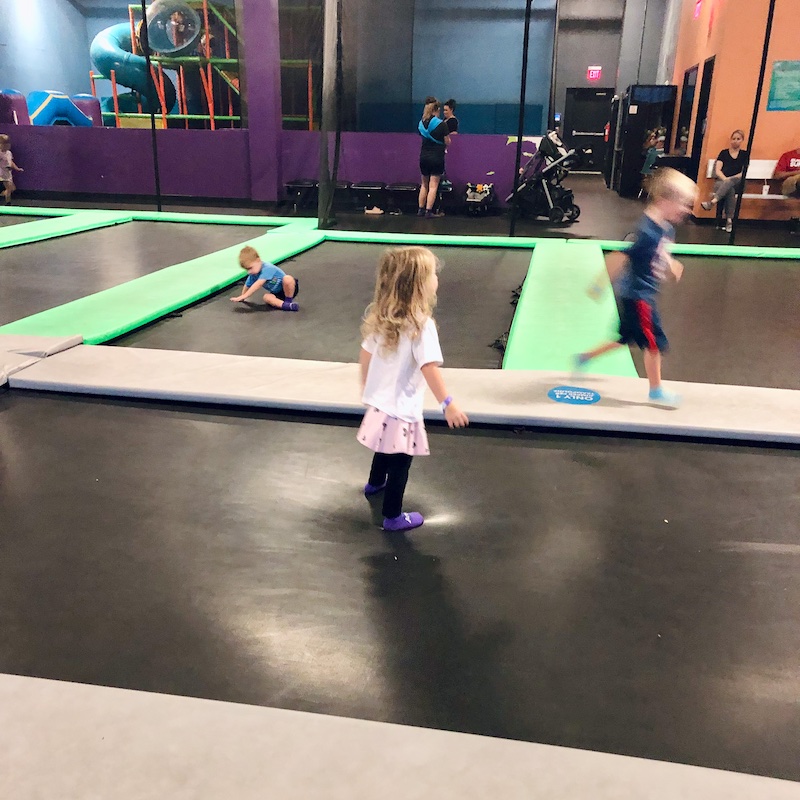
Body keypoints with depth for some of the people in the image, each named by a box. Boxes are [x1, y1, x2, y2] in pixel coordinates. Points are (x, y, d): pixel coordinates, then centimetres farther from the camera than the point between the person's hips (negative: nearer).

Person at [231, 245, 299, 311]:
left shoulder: (267, 269, -29)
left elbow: (258, 285, -37)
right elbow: (247, 286, 12)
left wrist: (243, 296, -37)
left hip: (289, 289, -7)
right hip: (277, 294, 7)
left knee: (287, 279, -39)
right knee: (266, 297, -25)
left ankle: (289, 301, -21)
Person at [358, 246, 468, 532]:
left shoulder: (381, 317, 0)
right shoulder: (421, 324, -24)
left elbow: (365, 354, 9)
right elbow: (428, 367, -26)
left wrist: (366, 387, 24)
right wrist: (447, 404, -19)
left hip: (379, 402, 8)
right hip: (401, 410, -8)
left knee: (386, 449, 32)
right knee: (399, 463, 8)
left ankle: (375, 483, 57)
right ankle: (393, 516, 23)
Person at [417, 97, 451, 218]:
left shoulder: (421, 123, 2)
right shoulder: (441, 124, -11)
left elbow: (422, 136, 9)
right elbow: (447, 142, -6)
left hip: (423, 156, 5)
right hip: (437, 157, -4)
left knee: (424, 185, 16)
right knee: (433, 186, -1)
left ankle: (420, 209, 17)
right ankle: (429, 211, -4)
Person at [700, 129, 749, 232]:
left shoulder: (745, 154, 15)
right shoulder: (724, 153, 16)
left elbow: (744, 173, 5)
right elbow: (717, 170, 4)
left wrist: (729, 179, -11)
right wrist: (725, 179, -16)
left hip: (736, 183, 0)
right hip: (722, 181, 0)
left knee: (729, 184, -39)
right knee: (730, 190, -37)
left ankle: (712, 201, -61)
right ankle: (729, 219, -48)